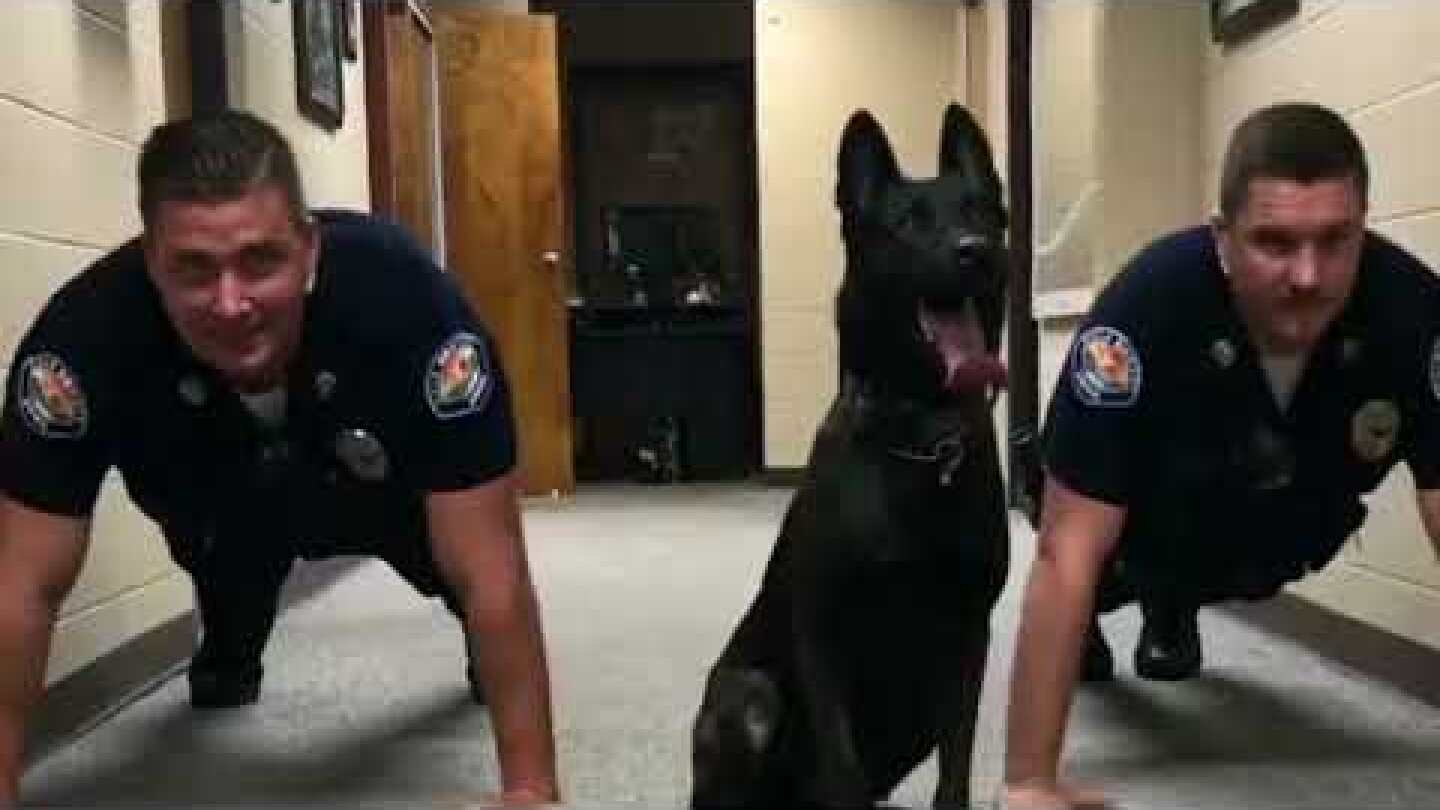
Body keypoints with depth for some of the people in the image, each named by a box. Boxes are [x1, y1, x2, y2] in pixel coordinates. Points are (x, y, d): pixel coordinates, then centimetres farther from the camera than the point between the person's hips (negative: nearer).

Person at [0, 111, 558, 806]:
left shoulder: (411, 302, -42)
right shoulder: (86, 331, -38)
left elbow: (492, 575, -38)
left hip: (385, 488, -2)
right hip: (221, 506, 2)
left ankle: (494, 652, 25)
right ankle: (228, 655, 24)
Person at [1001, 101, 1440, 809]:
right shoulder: (1148, 306, -39)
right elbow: (1066, 552, -38)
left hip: (1281, 532, 2)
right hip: (1154, 514, -2)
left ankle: (1174, 605, 24)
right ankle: (1093, 608, 21)